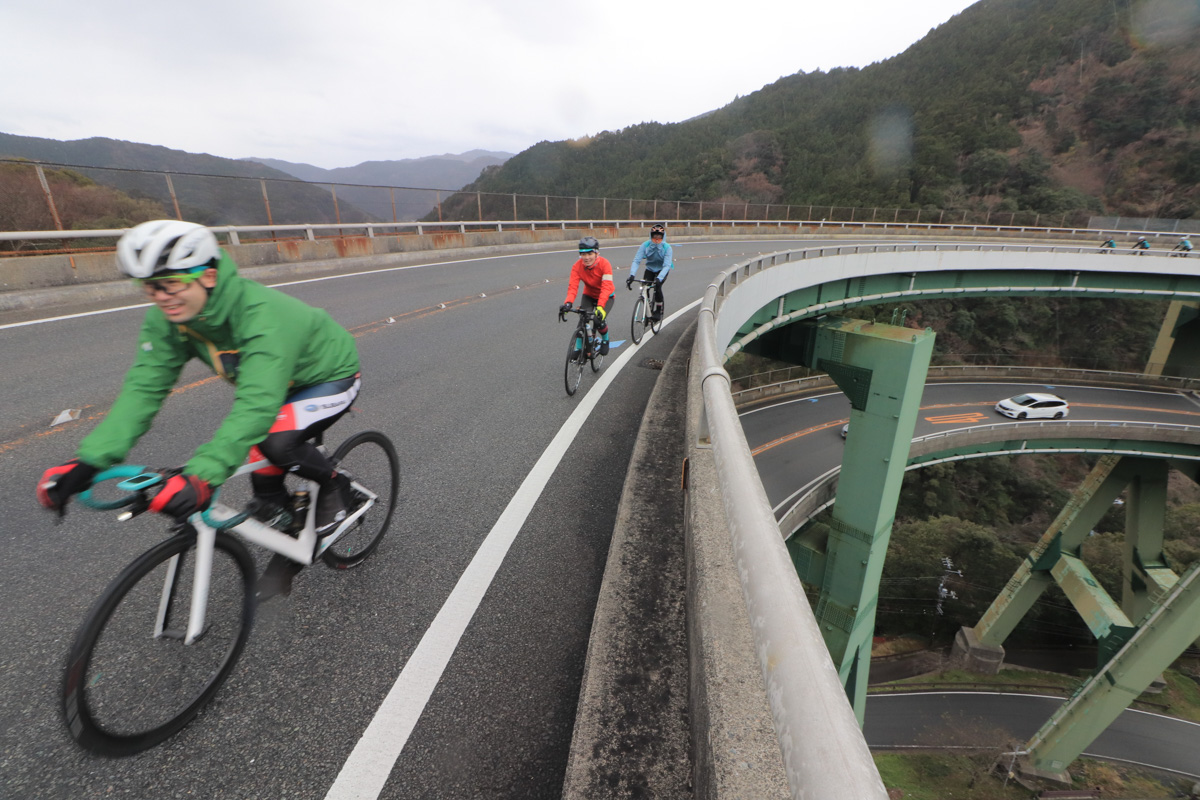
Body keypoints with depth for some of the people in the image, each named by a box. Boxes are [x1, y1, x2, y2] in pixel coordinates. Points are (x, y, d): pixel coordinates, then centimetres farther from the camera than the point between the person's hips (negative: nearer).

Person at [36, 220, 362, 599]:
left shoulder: (263, 316, -38)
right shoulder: (166, 319, -14)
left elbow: (256, 405, -48)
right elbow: (143, 388, -16)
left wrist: (200, 474, -56)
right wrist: (88, 461, -27)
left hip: (330, 377, -7)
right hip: (281, 382, 7)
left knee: (276, 439, -31)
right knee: (258, 461, -2)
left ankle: (334, 484, -2)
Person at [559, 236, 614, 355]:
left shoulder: (604, 264, -27)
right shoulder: (577, 266, -19)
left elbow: (606, 287, -36)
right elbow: (572, 286, -29)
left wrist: (600, 306, -50)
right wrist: (568, 303, -48)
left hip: (606, 297, -2)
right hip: (588, 296, 3)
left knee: (599, 319, -24)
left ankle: (605, 340, 9)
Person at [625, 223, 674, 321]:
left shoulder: (667, 247, -25)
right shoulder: (645, 245, -22)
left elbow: (666, 265, -33)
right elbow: (636, 260, -28)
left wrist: (659, 278, -51)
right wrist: (631, 275, -45)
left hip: (662, 270, -2)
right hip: (650, 269, 2)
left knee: (657, 286, -27)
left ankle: (658, 311, -7)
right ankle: (648, 311, 4)